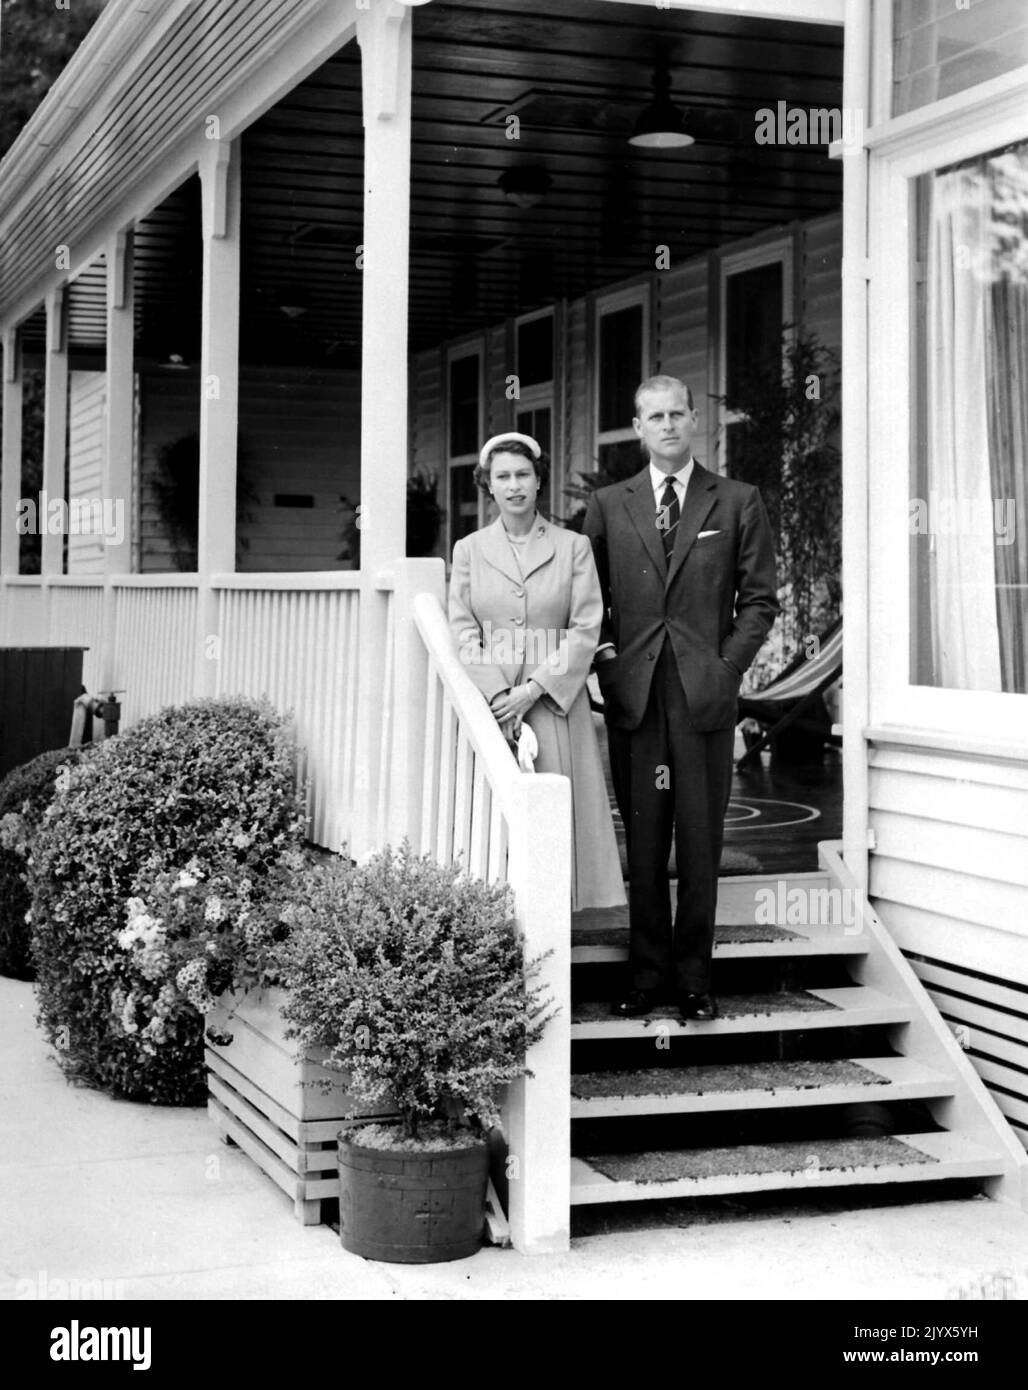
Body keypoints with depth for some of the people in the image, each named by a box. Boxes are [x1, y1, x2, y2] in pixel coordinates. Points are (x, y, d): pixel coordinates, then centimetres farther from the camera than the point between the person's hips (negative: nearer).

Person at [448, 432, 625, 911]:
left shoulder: (573, 548, 5)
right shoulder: (468, 550, 10)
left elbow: (586, 630, -2)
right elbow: (462, 632, 3)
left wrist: (535, 689, -11)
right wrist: (497, 695, -11)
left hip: (554, 701, -1)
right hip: (487, 699, 1)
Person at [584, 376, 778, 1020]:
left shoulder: (738, 503, 7)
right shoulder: (608, 506, 11)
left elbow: (760, 598, 7)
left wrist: (727, 667, -3)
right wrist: (606, 655, 1)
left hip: (705, 696, -1)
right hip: (633, 695, 1)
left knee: (700, 841, 2)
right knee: (642, 844, 3)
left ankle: (694, 978, 10)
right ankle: (647, 974, 11)